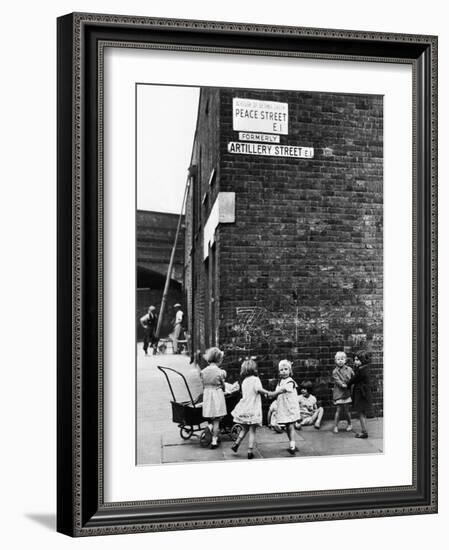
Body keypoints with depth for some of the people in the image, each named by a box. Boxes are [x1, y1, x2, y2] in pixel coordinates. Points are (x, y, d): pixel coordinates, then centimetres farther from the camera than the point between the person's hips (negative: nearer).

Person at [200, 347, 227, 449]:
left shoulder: (203, 371, -1)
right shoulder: (220, 372, -12)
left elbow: (203, 386, 7)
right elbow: (223, 386, 0)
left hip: (207, 395, 3)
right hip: (217, 394, -3)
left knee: (210, 418, 20)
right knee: (216, 420, 5)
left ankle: (209, 427, -10)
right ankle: (214, 441, 6)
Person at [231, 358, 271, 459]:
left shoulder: (244, 380, 12)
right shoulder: (255, 379, -8)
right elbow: (258, 389, -27)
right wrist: (267, 392, -16)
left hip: (244, 408, 6)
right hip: (253, 409, -6)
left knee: (244, 429, 23)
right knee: (252, 431, 1)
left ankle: (236, 444, 16)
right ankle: (250, 451, 0)